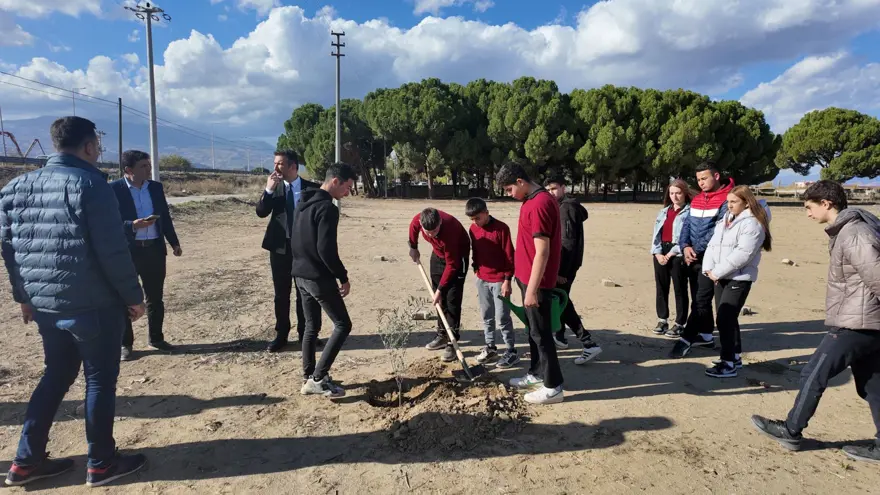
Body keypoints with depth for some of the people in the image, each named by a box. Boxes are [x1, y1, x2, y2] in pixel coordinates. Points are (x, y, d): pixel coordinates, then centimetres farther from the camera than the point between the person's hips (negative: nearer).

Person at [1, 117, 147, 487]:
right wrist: (133, 296, -9)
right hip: (93, 304, -7)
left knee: (57, 375, 21)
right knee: (100, 379, 5)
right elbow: (113, 251, -18)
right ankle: (101, 463, 16)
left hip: (43, 303, 7)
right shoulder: (90, 184, -13)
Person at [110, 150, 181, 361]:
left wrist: (174, 242, 13)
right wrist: (132, 225, -25)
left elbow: (165, 217, 13)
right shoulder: (113, 189, -8)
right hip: (127, 251, -4)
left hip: (155, 248, 4)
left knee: (155, 297, 12)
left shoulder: (156, 187, 7)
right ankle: (124, 344, 19)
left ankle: (156, 338, 26)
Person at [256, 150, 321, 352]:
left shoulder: (311, 188, -4)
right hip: (280, 246, 2)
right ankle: (281, 335, 20)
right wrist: (268, 190, -22)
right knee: (281, 294, 9)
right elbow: (261, 212, -8)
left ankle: (305, 334, 20)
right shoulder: (274, 187, 3)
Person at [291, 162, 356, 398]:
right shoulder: (327, 208, -18)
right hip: (319, 278, -9)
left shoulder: (303, 203, 12)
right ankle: (318, 378, -1)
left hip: (300, 274, 10)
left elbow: (294, 239, 18)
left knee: (311, 326, 17)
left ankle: (308, 378, 23)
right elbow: (326, 250, -24)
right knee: (342, 325, -1)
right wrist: (343, 277, -14)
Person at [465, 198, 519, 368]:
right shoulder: (473, 229, 4)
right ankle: (490, 348, 26)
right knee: (486, 316, 13)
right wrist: (477, 274, 16)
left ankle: (512, 352, 10)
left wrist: (507, 280, -13)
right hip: (482, 280, 6)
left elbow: (509, 256, -12)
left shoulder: (501, 228, -14)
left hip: (499, 281, -6)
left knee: (502, 318, -2)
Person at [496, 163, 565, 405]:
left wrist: (532, 289, -24)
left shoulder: (539, 204, -22)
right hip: (529, 277, 10)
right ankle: (537, 373, 33)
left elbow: (542, 252, -25)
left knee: (541, 332, -1)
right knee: (533, 329, 19)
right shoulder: (535, 200, 10)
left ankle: (553, 387, 11)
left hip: (536, 281, -10)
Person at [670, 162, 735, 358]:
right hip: (694, 257, 8)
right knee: (701, 297, 15)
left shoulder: (727, 200, -10)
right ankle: (706, 335, 28)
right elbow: (687, 225, 12)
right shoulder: (696, 200, 14)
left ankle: (686, 339, -8)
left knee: (701, 299, -8)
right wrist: (685, 246, -5)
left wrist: (697, 250, -16)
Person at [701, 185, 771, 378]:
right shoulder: (725, 220, 16)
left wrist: (717, 272, -17)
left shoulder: (752, 224, -11)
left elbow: (742, 254, -20)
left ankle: (728, 364, -5)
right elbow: (712, 245, 10)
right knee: (727, 318, 15)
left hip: (739, 279, -8)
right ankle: (735, 356, 28)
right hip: (721, 277, 8)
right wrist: (708, 268, -5)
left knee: (724, 319, -12)